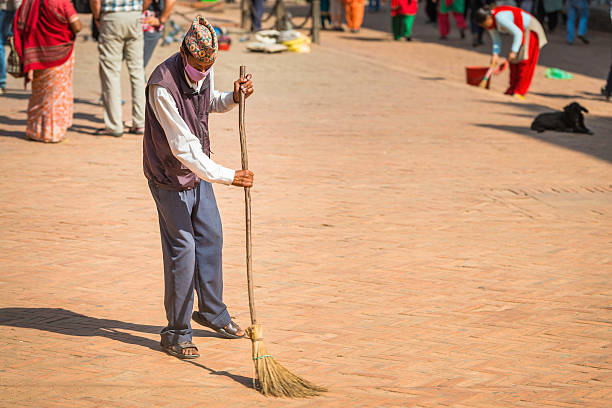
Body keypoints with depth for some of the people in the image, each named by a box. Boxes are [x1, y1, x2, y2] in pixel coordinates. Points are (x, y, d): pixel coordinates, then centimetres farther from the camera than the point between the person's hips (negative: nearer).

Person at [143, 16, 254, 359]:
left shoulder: (205, 70, -7)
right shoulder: (162, 86, -30)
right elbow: (184, 147, -31)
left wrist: (234, 97, -6)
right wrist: (228, 176, -32)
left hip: (199, 169, 8)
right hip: (170, 177, -8)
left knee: (211, 238, 17)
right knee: (182, 248, -7)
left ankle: (213, 312, 36)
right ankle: (177, 334, 5)